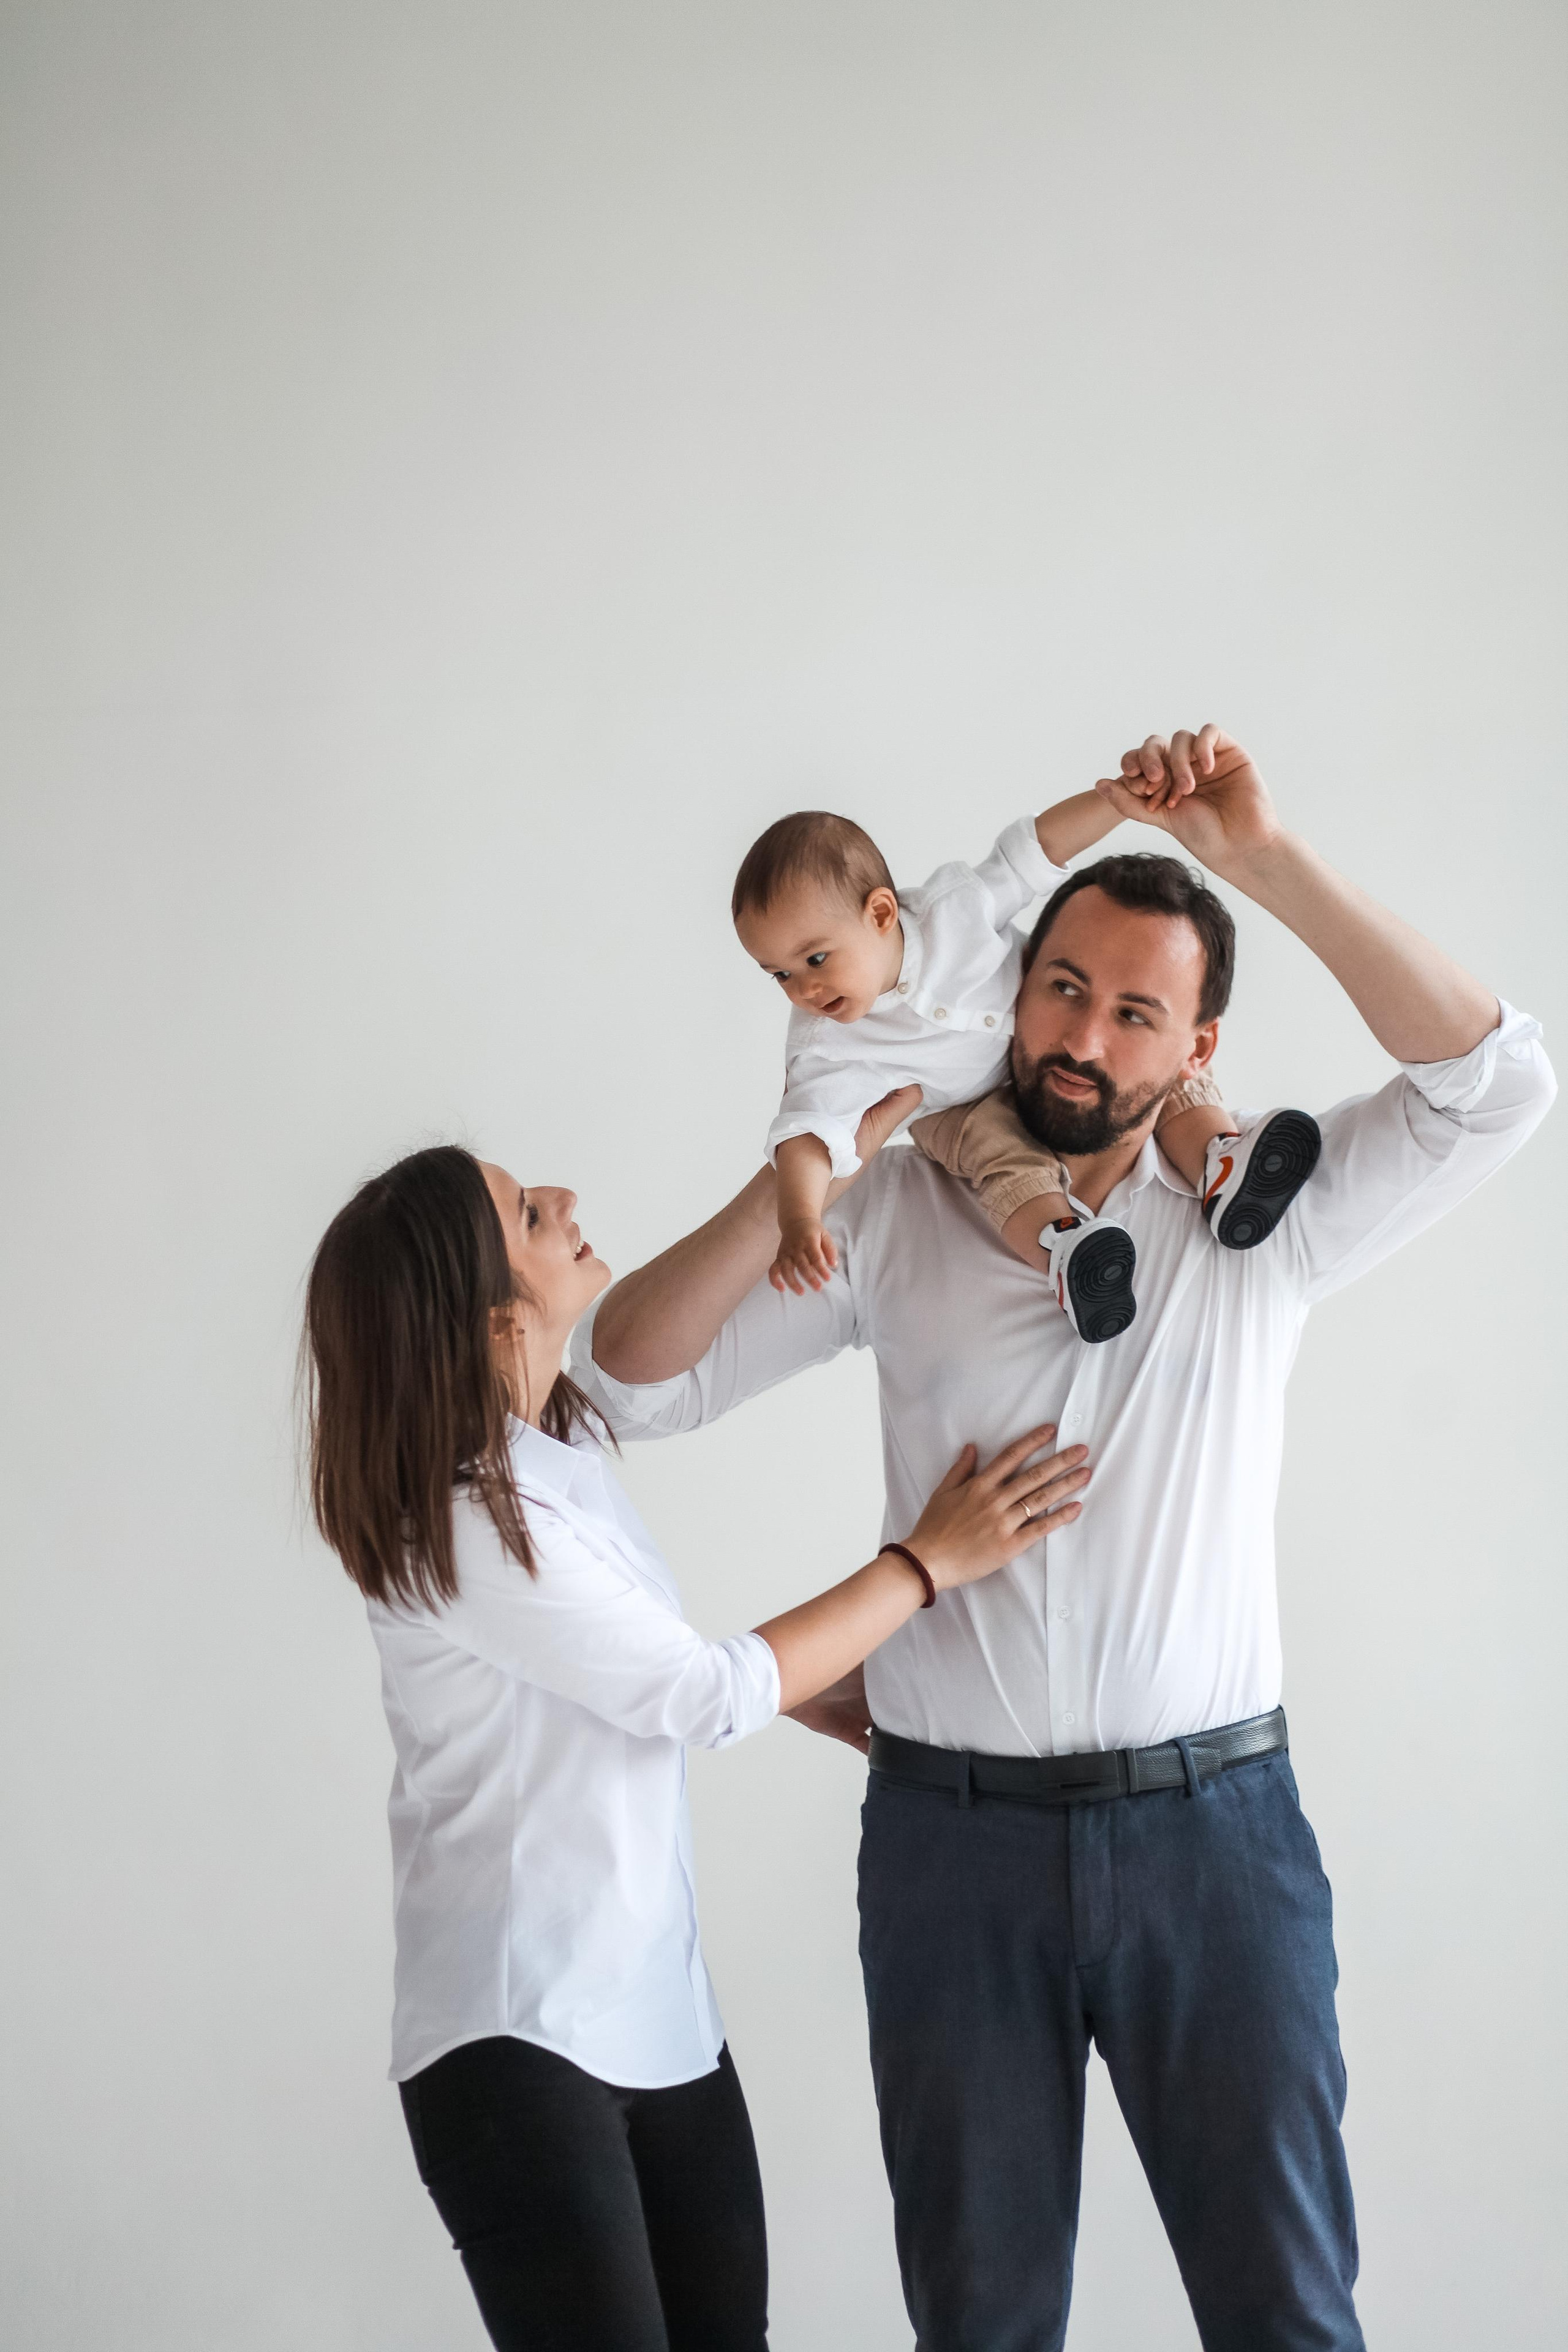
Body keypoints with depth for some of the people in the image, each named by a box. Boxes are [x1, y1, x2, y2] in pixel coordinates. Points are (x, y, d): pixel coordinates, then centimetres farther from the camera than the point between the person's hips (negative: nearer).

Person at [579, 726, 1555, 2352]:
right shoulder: (895, 1219, 4)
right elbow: (630, 1374, 2)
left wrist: (1268, 859, -18)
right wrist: (800, 1176, -12)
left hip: (1212, 1826, -1)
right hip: (954, 1835, 1)